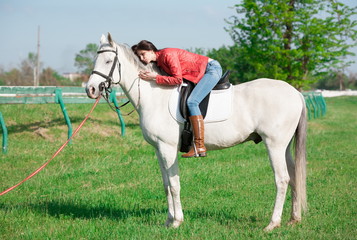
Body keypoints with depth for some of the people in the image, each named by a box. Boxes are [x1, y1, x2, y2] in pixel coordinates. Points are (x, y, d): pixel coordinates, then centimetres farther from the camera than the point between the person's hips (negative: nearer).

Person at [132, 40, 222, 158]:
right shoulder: (159, 62, 8)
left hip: (212, 68, -10)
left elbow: (178, 79, -22)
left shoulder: (167, 55, -19)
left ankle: (199, 146, -26)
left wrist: (155, 77, -21)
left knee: (191, 102, -21)